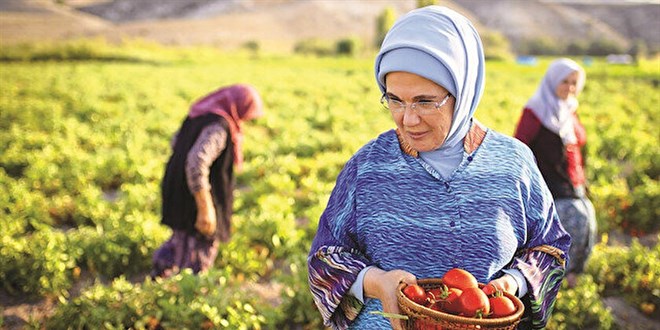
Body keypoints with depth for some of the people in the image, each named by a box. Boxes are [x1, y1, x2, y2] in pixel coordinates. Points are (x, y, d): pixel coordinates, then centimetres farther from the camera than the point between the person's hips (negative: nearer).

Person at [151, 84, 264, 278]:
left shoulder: (199, 114, 4)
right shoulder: (218, 127, -24)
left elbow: (176, 143, 19)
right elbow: (196, 164, -35)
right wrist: (205, 209, -30)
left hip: (178, 194, 9)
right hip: (196, 199, -9)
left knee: (182, 243, 29)